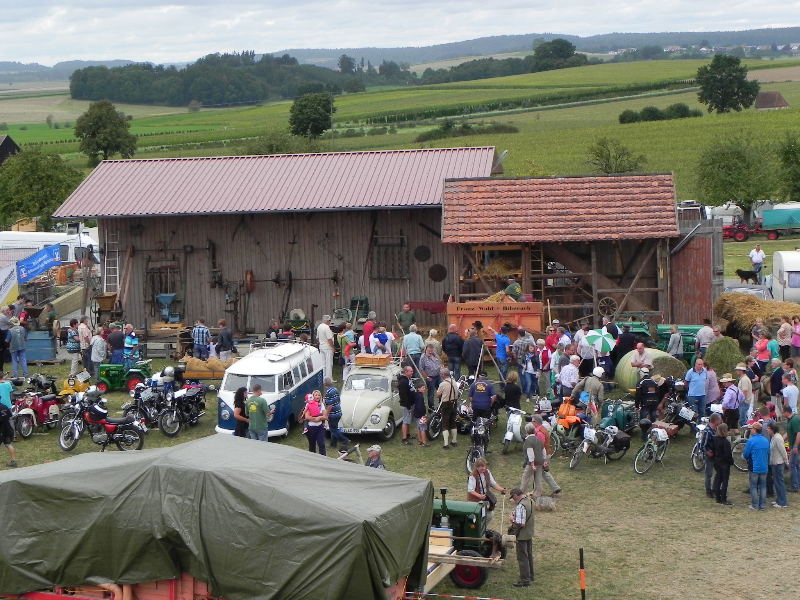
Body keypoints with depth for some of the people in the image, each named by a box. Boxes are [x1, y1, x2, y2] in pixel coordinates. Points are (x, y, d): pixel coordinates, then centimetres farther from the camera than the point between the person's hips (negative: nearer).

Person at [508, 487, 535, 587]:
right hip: (530, 533, 9)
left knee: (522, 557, 1)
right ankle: (530, 576, 36)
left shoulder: (521, 506, -27)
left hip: (522, 535, -9)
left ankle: (525, 580, 8)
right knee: (529, 555, 22)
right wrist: (516, 515, 5)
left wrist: (513, 520, -13)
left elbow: (521, 524, -29)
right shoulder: (530, 501, 2)